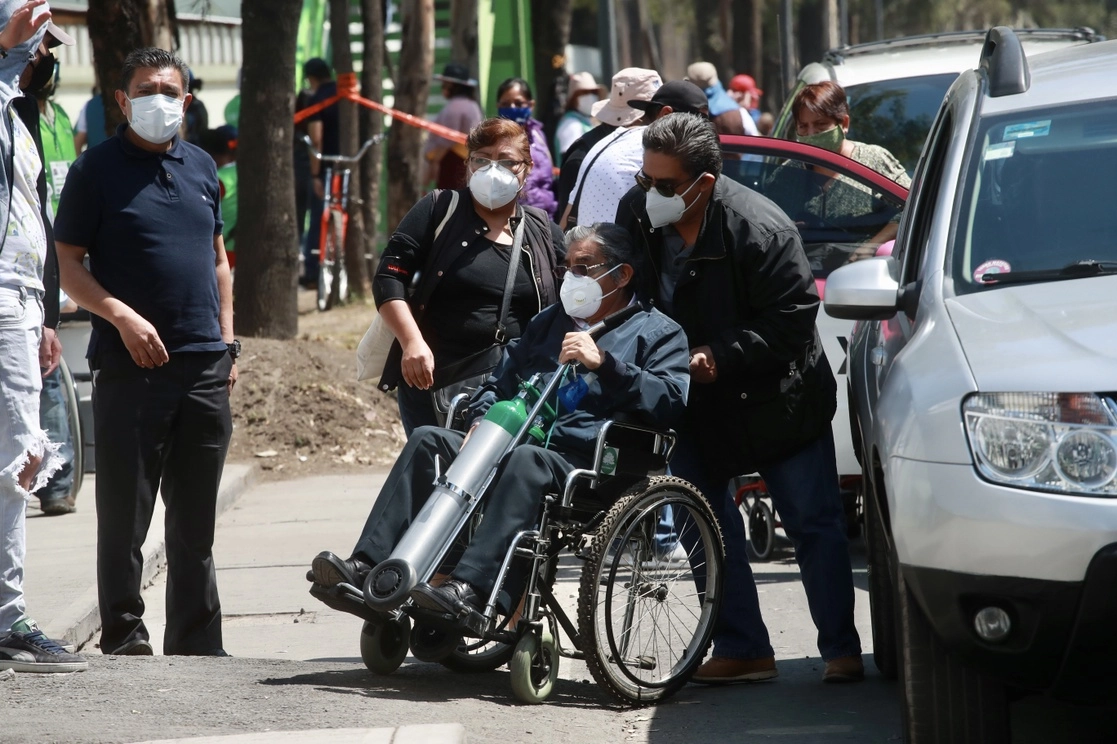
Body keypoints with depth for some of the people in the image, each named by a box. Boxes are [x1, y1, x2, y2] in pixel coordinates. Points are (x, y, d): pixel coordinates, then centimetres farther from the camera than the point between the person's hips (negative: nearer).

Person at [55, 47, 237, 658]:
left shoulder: (200, 167, 15)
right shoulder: (98, 169, -2)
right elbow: (69, 265, -5)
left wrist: (226, 340, 14)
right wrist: (122, 316, -17)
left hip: (205, 364, 5)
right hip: (131, 366, -5)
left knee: (195, 518, 10)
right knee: (125, 513, -2)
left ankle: (197, 641, 16)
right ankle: (122, 632, 6)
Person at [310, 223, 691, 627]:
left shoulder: (658, 332, 11)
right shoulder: (548, 321, 32)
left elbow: (669, 401, -7)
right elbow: (501, 380, 31)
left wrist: (603, 363, -16)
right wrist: (482, 423, 9)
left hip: (585, 466, -7)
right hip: (519, 444, 7)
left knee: (525, 460, -38)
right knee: (428, 441, -14)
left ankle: (469, 588, -54)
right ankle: (369, 568, -27)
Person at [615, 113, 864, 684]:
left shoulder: (758, 228, -25)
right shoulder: (635, 215, -8)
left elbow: (792, 318, -21)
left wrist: (719, 356, -27)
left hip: (775, 399, -5)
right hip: (690, 402, 5)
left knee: (813, 524, 1)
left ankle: (841, 648, 10)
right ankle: (742, 649, 12)